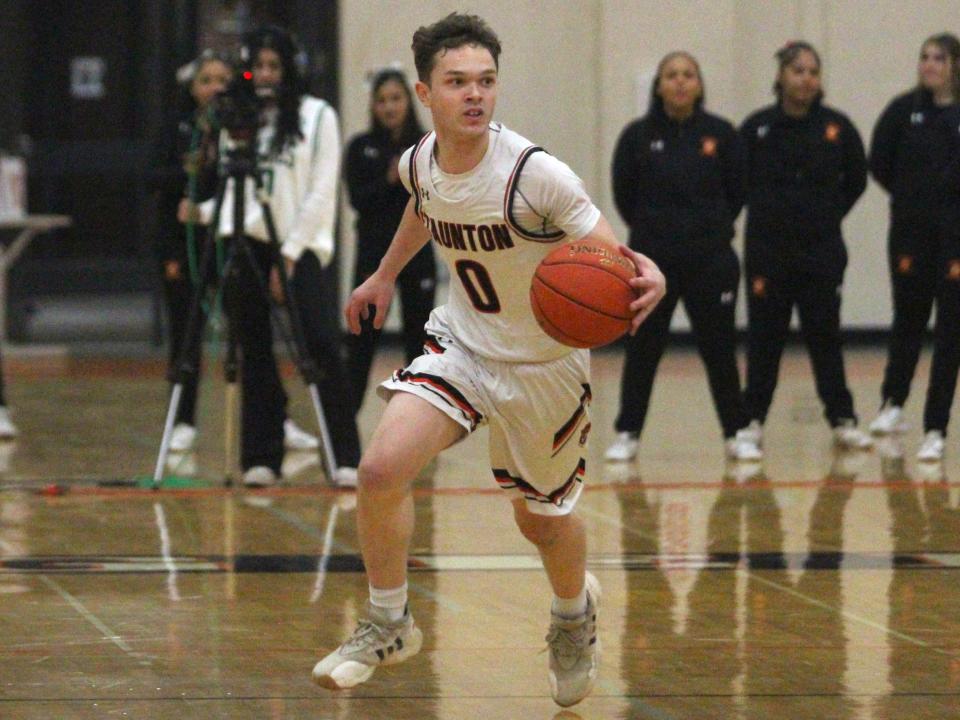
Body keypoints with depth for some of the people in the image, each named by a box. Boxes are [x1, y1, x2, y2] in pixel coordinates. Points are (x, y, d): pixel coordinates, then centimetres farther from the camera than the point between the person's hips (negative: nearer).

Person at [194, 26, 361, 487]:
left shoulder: (317, 116, 3)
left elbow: (321, 194, -3)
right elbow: (230, 186, 17)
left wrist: (290, 255, -9)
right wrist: (209, 211, -5)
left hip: (300, 249, -3)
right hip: (246, 246, 3)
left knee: (322, 347, -13)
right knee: (256, 355, 2)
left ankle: (345, 460, -12)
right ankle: (261, 459, 6)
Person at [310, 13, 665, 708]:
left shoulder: (534, 173, -27)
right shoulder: (419, 163, -9)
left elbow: (612, 255, -26)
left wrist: (646, 279, -47)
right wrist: (385, 275, 27)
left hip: (544, 364, -3)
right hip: (462, 340, 3)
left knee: (542, 519, 13)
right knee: (381, 469, -18)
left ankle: (575, 611, 49)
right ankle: (389, 624, 4)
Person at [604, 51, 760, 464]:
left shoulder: (720, 134, -2)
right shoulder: (638, 136, -3)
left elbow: (737, 190, 6)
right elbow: (623, 194, 5)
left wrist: (714, 228, 10)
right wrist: (652, 229, 11)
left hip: (710, 259, 0)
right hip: (652, 261, 0)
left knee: (719, 346, 4)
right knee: (642, 348, 5)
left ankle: (737, 433, 12)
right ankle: (628, 434, 14)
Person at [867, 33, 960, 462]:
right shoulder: (904, 110, 0)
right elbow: (879, 164, 4)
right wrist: (913, 196, 6)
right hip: (911, 234, 1)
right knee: (909, 321, 13)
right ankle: (892, 404, 35)